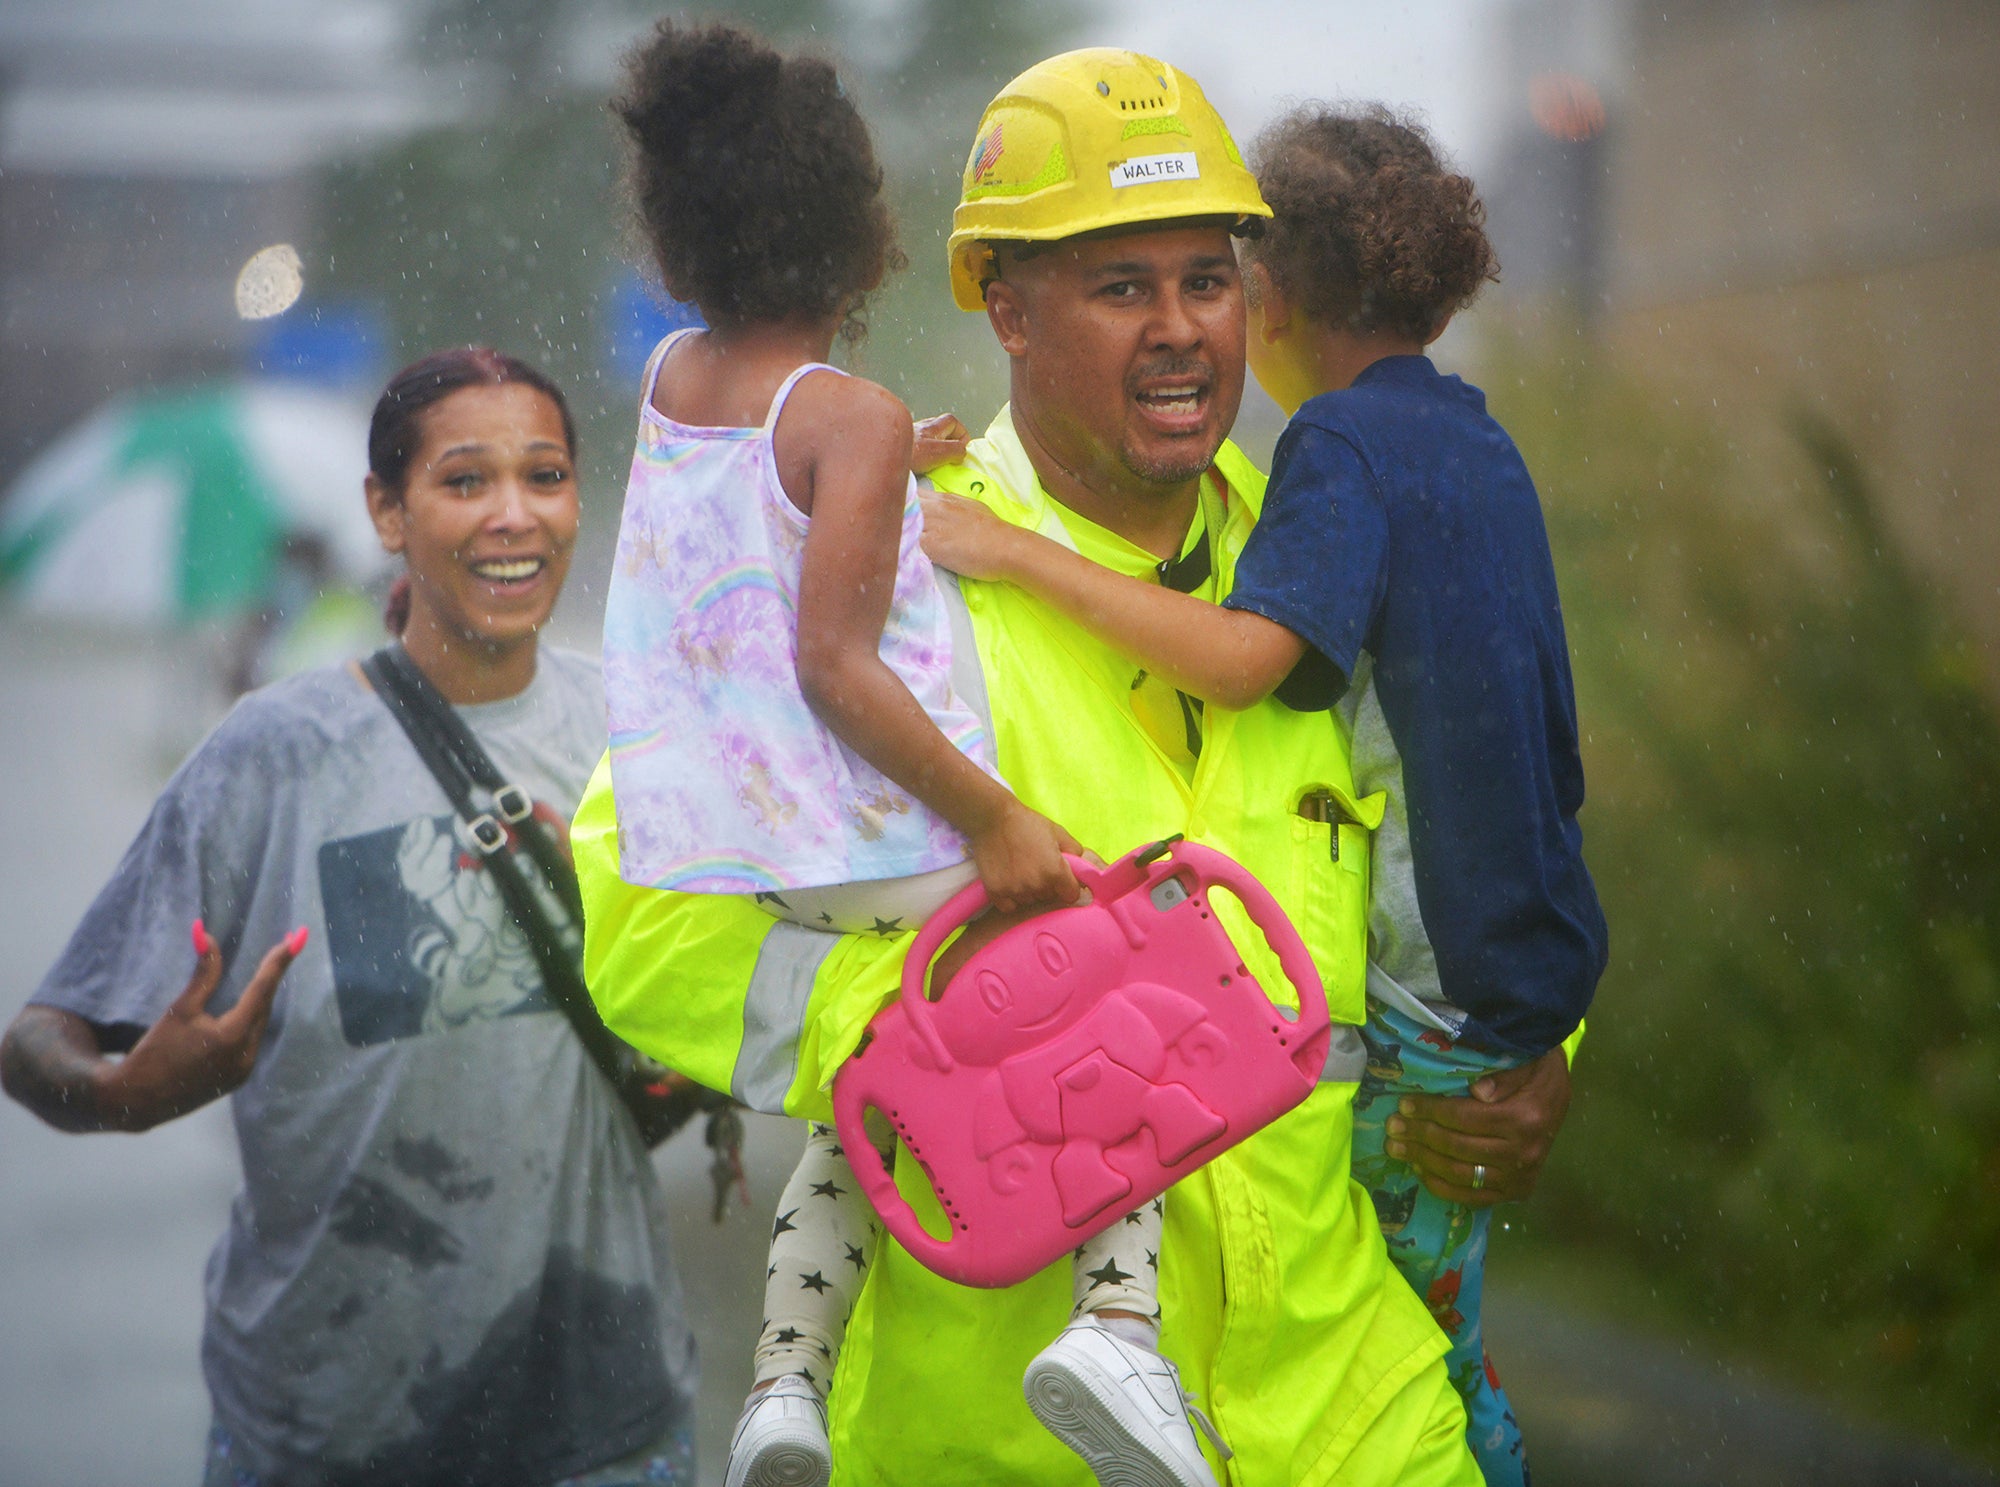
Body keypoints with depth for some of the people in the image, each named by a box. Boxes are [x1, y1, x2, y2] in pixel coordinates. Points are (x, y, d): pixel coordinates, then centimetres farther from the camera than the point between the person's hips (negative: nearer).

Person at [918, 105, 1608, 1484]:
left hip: (1436, 979, -9)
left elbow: (1246, 654, -28)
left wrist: (1017, 551, -24)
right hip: (1528, 945, 9)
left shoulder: (1344, 441, -13)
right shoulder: (1475, 439, 14)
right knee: (1432, 1324, 15)